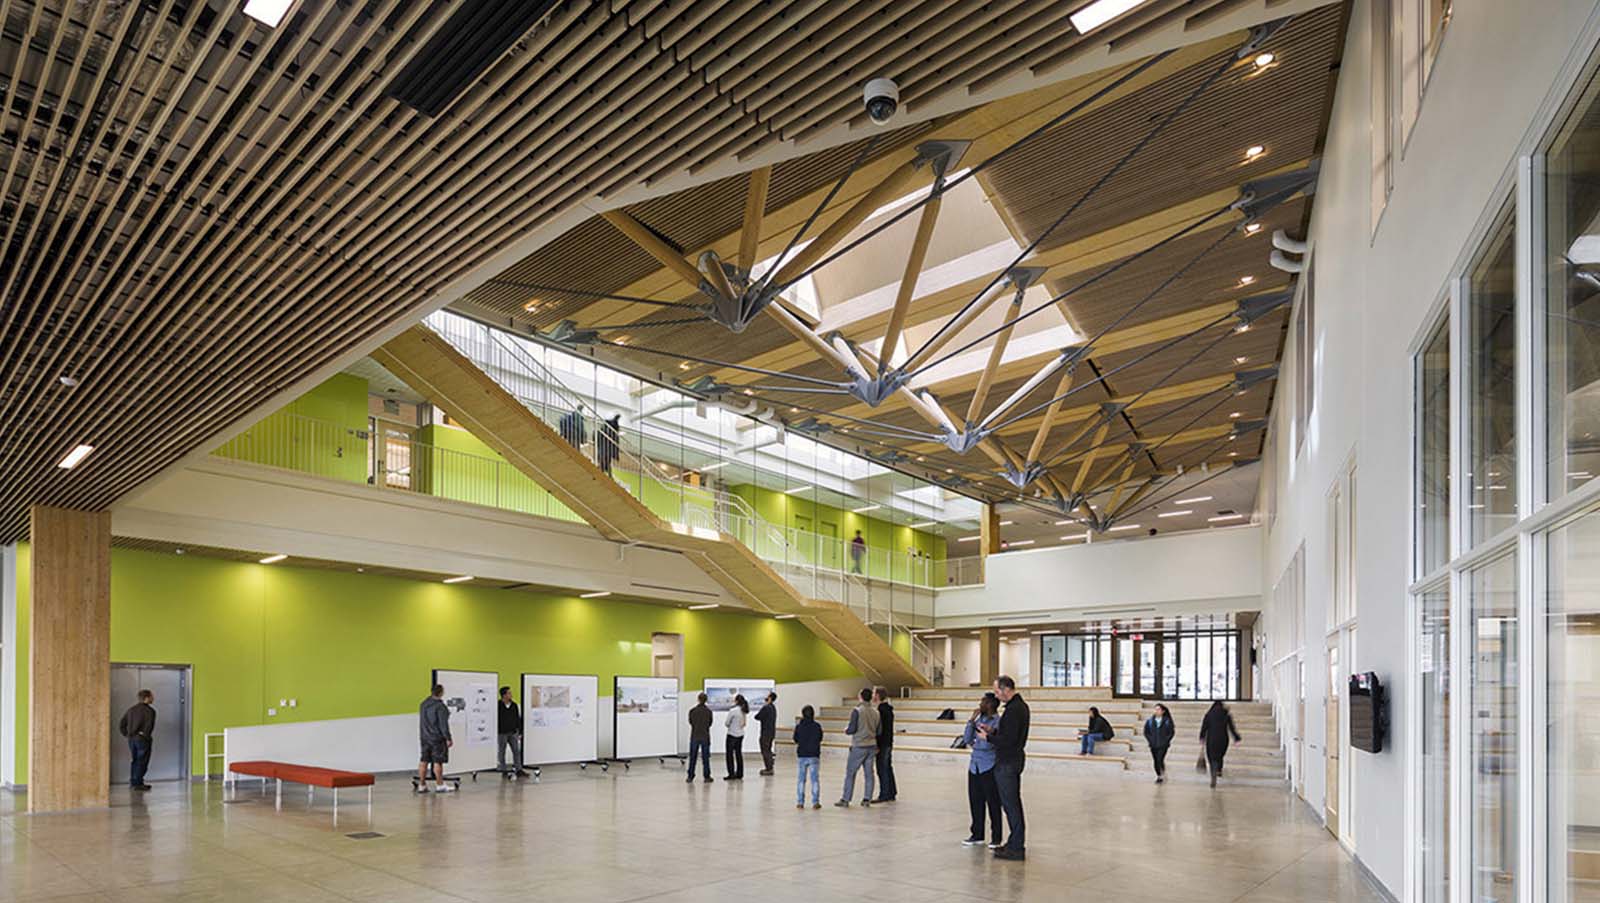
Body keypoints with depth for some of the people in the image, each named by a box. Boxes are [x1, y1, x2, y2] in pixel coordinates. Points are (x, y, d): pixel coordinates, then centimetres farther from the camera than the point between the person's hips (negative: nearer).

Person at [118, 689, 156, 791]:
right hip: (142, 739, -7)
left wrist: (127, 735, 11)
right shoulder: (150, 711, -11)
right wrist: (145, 736, -6)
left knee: (135, 760, 16)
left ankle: (132, 783, 19)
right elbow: (149, 726, -20)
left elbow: (121, 725, 10)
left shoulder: (131, 709, 11)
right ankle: (138, 783, -2)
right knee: (142, 761, 0)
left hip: (131, 739, 7)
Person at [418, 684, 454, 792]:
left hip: (425, 737, 7)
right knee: (438, 762, -1)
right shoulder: (440, 706, -17)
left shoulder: (424, 704, 7)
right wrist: (448, 738, -12)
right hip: (437, 738, -7)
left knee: (424, 761, 10)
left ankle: (421, 785, 14)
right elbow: (443, 724, -17)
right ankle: (440, 785, 3)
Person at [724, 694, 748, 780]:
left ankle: (731, 774, 3)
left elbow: (726, 723, -11)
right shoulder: (744, 711, 1)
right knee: (739, 754, 13)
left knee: (729, 754, 3)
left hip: (732, 735, -7)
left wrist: (729, 725, 8)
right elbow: (744, 723, 8)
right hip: (741, 734, 7)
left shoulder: (733, 711, -19)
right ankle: (739, 774, 15)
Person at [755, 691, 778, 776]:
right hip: (772, 732, 9)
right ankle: (769, 768, 19)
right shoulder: (773, 707, 12)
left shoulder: (766, 708, -18)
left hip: (766, 732, -9)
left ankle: (769, 769, -5)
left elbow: (757, 717, -17)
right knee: (768, 750, 16)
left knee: (765, 751, -4)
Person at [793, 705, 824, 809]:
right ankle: (815, 802, 5)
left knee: (801, 779, 10)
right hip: (814, 756, -1)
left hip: (802, 756, 1)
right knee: (815, 779, 6)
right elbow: (820, 739, 5)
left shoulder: (799, 726, -4)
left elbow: (795, 740, 3)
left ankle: (800, 802, 10)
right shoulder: (817, 725, -5)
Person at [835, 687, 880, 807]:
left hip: (859, 747, -5)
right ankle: (867, 799, 11)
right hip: (872, 746, 5)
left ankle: (845, 800, 3)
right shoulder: (875, 712, 4)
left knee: (850, 773, 2)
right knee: (869, 773, 10)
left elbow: (852, 729, -14)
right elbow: (879, 731, 7)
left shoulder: (857, 711, -12)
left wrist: (846, 730, 7)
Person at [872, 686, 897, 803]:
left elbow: (880, 729, -21)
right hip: (889, 744, 10)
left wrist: (878, 746, -20)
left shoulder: (882, 710, -17)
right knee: (888, 768, 14)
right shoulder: (888, 709, 15)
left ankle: (884, 795, -3)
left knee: (882, 770, -5)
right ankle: (891, 794, 19)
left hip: (882, 744, -10)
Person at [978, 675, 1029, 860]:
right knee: (1013, 803, 16)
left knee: (1010, 804, -4)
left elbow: (1008, 740, -25)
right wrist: (993, 731, 10)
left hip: (1008, 763, -11)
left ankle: (1016, 848, 1)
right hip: (1014, 759, 11)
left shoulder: (1013, 710, -21)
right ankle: (1016, 843, 23)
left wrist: (988, 737, -12)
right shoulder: (1021, 706, 12)